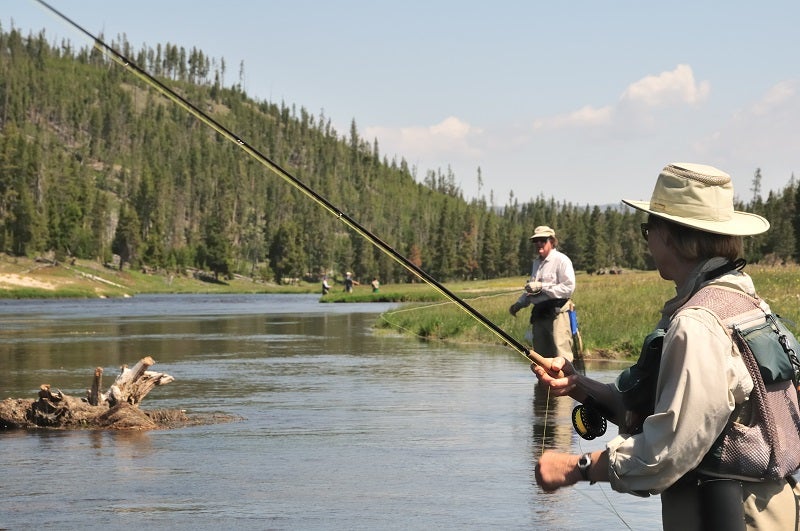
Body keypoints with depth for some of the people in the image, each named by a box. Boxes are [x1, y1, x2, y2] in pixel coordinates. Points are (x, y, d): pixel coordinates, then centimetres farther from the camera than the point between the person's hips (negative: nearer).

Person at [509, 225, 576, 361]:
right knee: (540, 355, 7)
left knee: (561, 354, -15)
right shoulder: (537, 262, 22)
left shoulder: (561, 260, -5)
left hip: (557, 313, -8)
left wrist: (542, 287, -15)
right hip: (539, 313, 8)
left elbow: (569, 287, -14)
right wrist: (519, 303, 16)